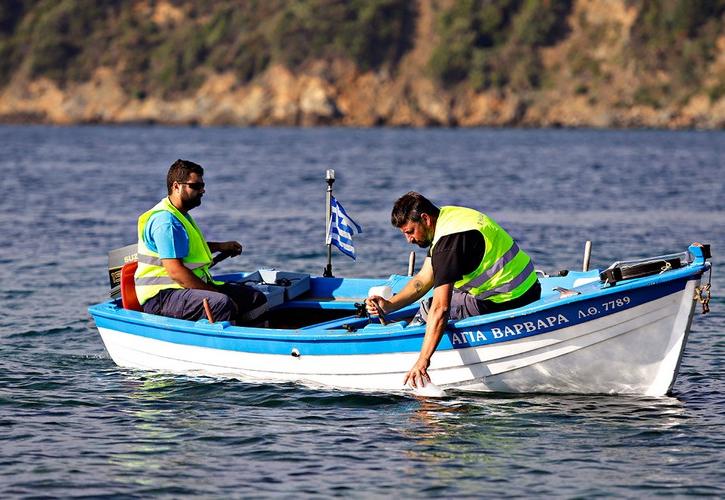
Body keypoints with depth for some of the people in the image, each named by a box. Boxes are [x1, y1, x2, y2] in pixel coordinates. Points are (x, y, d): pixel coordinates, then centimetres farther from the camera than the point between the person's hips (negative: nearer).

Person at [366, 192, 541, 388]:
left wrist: (422, 361, -30)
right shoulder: (446, 216, 6)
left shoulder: (449, 240, -25)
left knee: (430, 310, -3)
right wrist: (389, 305, -4)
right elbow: (424, 280, 10)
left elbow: (440, 307, -30)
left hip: (509, 302, -10)